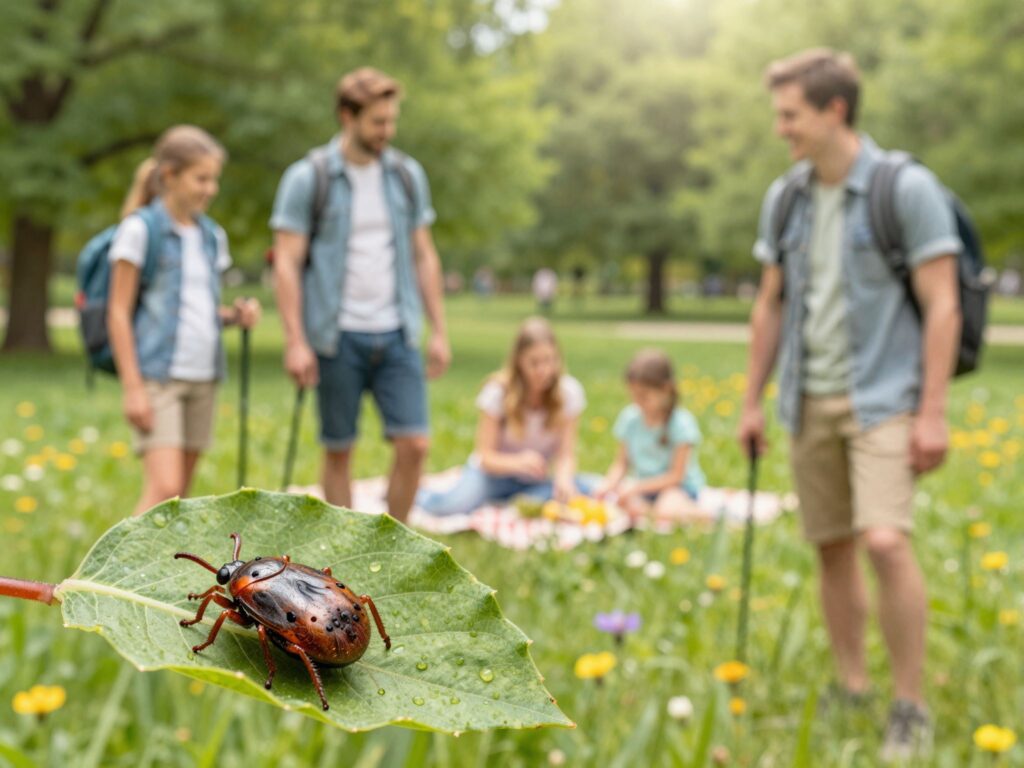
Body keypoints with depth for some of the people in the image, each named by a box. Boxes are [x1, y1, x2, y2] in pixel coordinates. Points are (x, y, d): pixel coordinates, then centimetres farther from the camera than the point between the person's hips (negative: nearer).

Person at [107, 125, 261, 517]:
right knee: (164, 488, -15)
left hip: (203, 377, 6)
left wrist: (236, 314, -1)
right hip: (157, 376, -6)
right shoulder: (140, 229, -5)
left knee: (180, 496, 8)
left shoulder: (211, 235, 13)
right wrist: (132, 388, -13)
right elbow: (119, 313, -7)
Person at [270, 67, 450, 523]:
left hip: (397, 335, 3)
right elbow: (286, 264, -6)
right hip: (337, 336, -3)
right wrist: (295, 342, -12)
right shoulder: (307, 179, -4)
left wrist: (439, 331, 9)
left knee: (414, 445, -4)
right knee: (339, 451, 6)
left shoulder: (407, 175, 8)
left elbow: (423, 255, 13)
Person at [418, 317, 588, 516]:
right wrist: (518, 462, -39)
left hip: (535, 480, 3)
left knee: (580, 489, -30)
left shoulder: (569, 392, -12)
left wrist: (563, 478, -37)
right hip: (496, 471, -3)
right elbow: (486, 457, -17)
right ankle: (413, 491, 2)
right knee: (453, 506, -34)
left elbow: (566, 454, -13)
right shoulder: (498, 391, -17)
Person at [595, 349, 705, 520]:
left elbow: (675, 475, -15)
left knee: (667, 511, -36)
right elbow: (621, 464, 3)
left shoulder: (681, 423, -15)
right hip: (642, 487, 4)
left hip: (680, 487, -3)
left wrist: (636, 488, -24)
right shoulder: (630, 419, -2)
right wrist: (607, 484, -18)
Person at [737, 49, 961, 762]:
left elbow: (942, 307, -10)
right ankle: (851, 689, 24)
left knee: (885, 541, -18)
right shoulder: (786, 197, 8)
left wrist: (932, 413, -13)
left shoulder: (908, 189, -9)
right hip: (810, 401, 6)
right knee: (832, 548, 9)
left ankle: (912, 709, -3)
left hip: (881, 398, -5)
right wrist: (752, 399, 14)